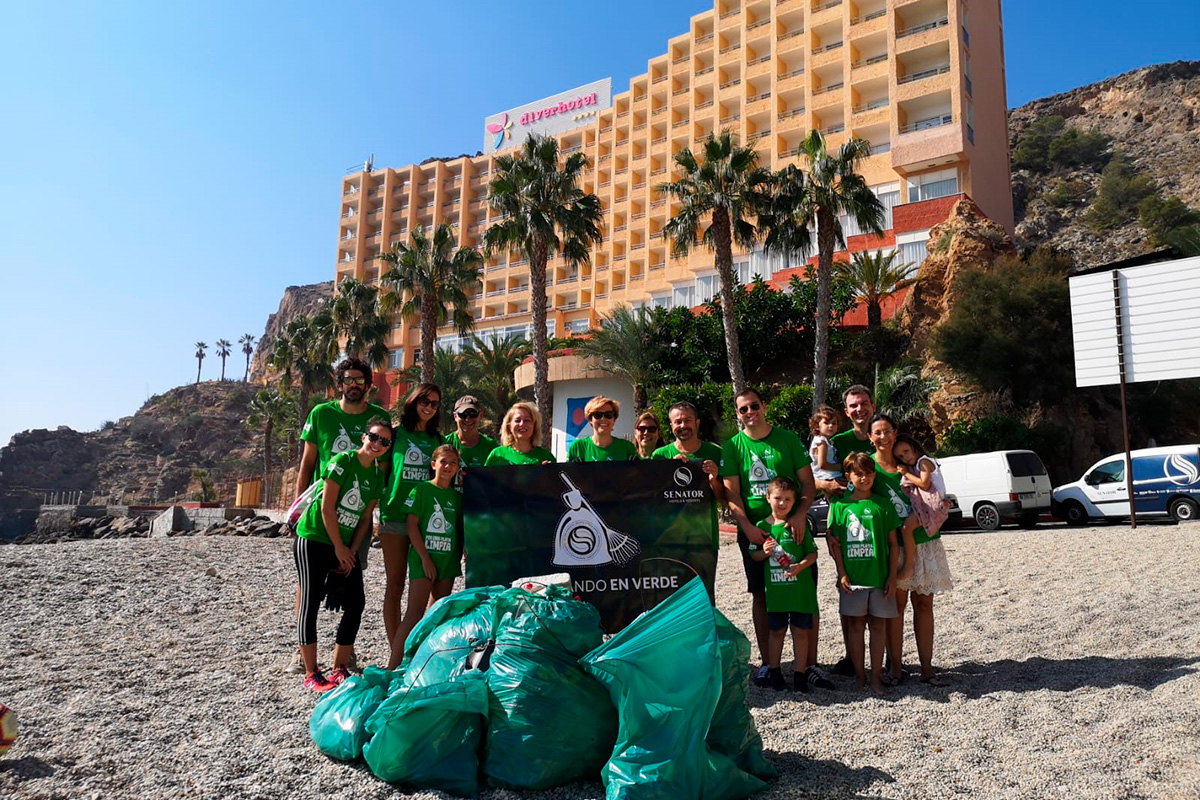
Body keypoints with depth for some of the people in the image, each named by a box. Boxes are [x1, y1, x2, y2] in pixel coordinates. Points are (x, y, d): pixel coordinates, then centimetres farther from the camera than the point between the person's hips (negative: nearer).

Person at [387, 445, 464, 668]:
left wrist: (463, 557, 5)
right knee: (415, 612, -11)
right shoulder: (421, 489, -4)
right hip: (423, 558, -5)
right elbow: (411, 525, -8)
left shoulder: (457, 496, 11)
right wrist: (425, 557, -13)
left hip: (448, 560, 5)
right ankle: (392, 666, -12)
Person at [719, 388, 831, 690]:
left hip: (792, 527, 0)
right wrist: (748, 527, -14)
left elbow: (807, 483, 1)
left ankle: (811, 665, 9)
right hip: (753, 530, 0)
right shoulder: (732, 447, 3)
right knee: (760, 596, 7)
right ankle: (768, 662, 18)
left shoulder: (788, 439, 3)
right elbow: (731, 492, -2)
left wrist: (800, 515, -15)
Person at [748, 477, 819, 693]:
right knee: (776, 630, 12)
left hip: (800, 588, -1)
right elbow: (753, 555, 9)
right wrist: (764, 552, -12)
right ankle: (774, 671, 25)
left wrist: (801, 566, -18)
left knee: (800, 631, 6)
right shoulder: (762, 526, 1)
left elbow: (812, 553, 0)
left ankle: (799, 674, 17)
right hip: (775, 589, 1)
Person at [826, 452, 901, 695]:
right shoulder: (840, 505, 2)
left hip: (879, 576, 0)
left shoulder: (883, 505, 3)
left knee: (878, 625, 6)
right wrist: (841, 573, -5)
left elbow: (892, 543, 4)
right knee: (856, 625, 7)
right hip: (853, 576, 0)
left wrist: (892, 576, -1)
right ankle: (859, 675, 16)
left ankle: (876, 676, 14)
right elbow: (835, 543, 3)